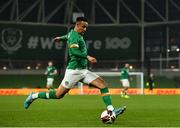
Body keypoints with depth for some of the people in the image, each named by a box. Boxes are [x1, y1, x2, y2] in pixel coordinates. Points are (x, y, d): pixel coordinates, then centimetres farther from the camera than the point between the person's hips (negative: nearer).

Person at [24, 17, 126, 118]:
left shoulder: (78, 35, 16)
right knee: (59, 94, -3)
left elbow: (68, 36, 39)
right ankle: (34, 96, 15)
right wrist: (87, 57, -34)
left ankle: (111, 111, -11)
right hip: (74, 71, -9)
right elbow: (74, 51, -29)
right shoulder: (74, 35, -12)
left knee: (103, 84, -5)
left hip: (83, 71, 9)